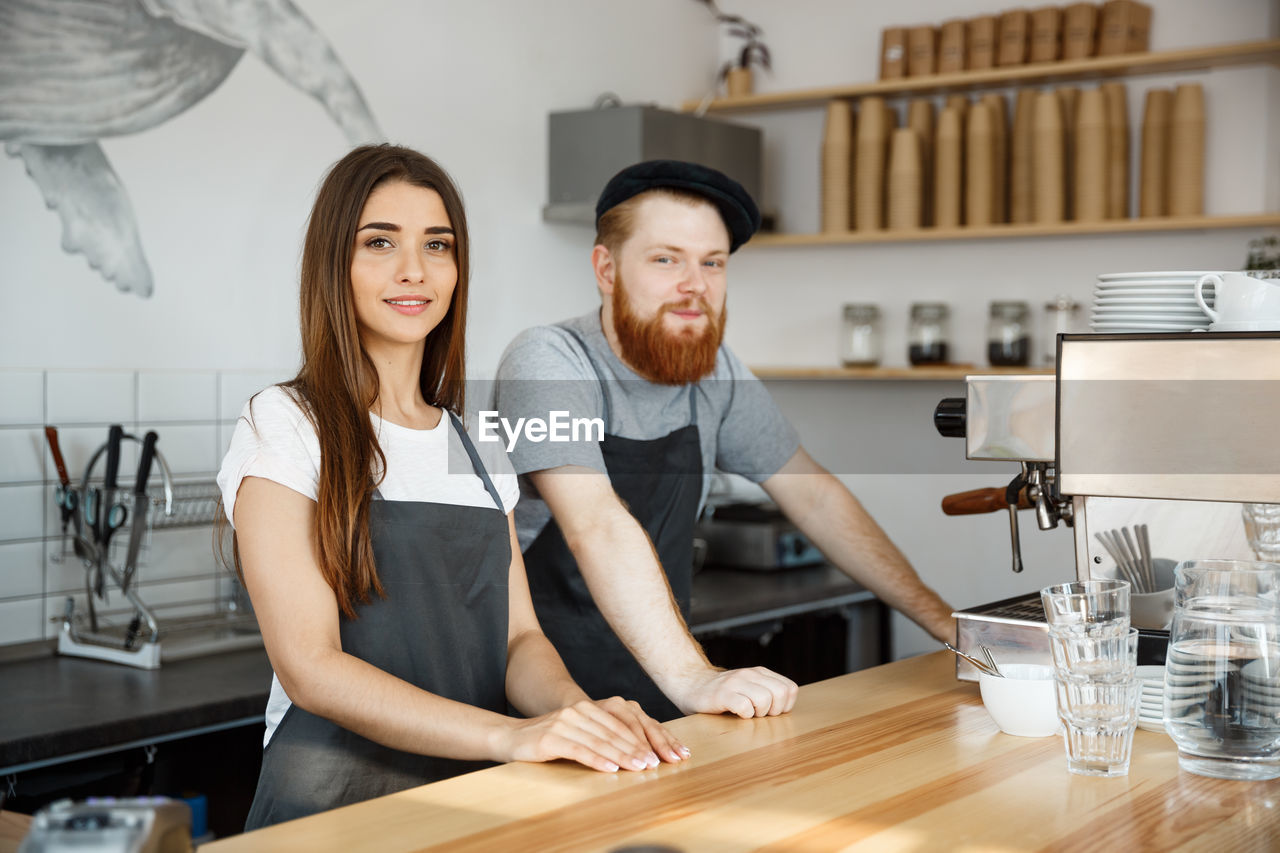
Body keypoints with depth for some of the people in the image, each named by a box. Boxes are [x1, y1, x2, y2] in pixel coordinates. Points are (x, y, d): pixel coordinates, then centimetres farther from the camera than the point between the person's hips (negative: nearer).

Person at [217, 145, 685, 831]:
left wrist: (579, 710, -12)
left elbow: (519, 636, 10)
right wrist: (508, 734, -23)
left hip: (478, 795, 4)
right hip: (336, 794, -3)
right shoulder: (284, 426, -3)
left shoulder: (478, 441, 15)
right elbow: (309, 667, -12)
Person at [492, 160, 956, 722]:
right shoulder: (546, 363, -16)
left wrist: (940, 620, 9)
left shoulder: (715, 372, 3)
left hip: (662, 700, 5)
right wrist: (691, 678, -39)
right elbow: (598, 526, -30)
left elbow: (813, 496, 11)